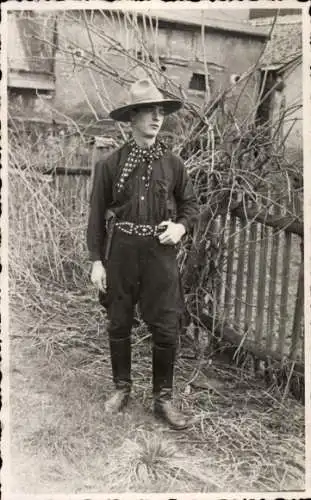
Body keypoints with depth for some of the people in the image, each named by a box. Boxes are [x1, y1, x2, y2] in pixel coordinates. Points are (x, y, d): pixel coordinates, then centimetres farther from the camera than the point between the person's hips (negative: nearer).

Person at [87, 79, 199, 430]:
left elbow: (190, 203, 13)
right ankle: (121, 387, 33)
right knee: (118, 324, 11)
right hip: (122, 252, 0)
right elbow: (97, 214, 1)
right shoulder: (111, 164, -2)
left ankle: (163, 398, 21)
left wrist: (181, 226, -9)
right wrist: (96, 261, -2)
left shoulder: (172, 163, 2)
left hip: (161, 253, 1)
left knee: (166, 328, 3)